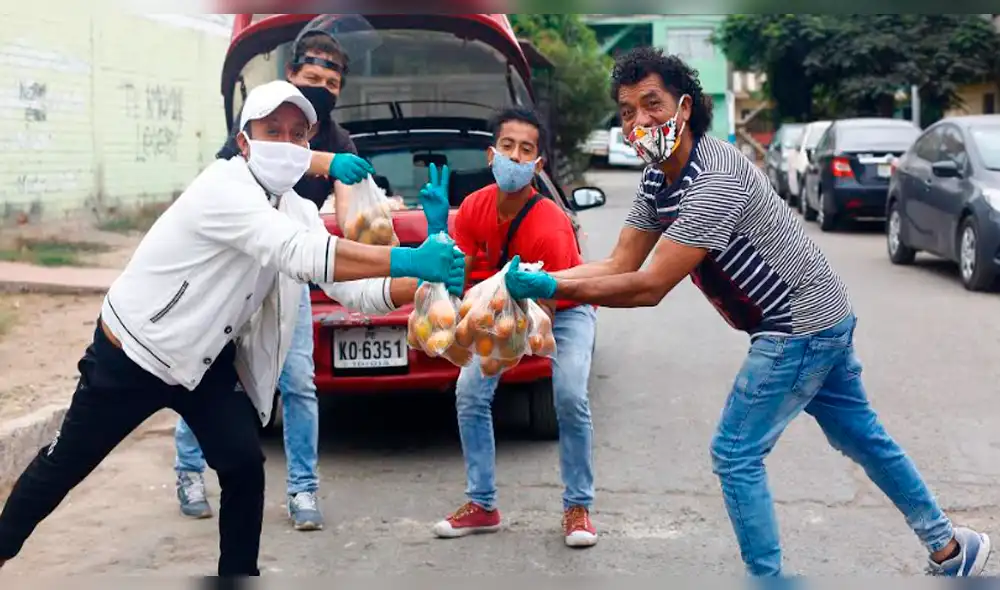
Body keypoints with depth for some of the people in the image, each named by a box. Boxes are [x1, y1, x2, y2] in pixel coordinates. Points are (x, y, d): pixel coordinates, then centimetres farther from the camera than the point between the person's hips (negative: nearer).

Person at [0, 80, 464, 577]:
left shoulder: (293, 209, -3)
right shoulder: (225, 188, -29)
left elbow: (350, 283, -9)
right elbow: (300, 253, -43)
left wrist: (424, 283, -26)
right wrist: (408, 261, -50)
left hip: (205, 360, 6)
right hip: (130, 353, -6)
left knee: (245, 467, -7)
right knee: (65, 464, 10)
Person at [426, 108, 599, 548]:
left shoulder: (549, 226, -35)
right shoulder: (474, 207, -19)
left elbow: (544, 312, -32)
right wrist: (437, 224, -29)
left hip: (565, 309, -5)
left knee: (570, 399, -23)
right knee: (469, 393, -6)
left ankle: (578, 507, -5)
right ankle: (482, 505, 6)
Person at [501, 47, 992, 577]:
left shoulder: (715, 181, -28)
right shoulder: (658, 179, 2)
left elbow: (650, 287, -30)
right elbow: (619, 267, -1)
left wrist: (551, 288, -28)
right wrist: (535, 279, -13)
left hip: (799, 329, -10)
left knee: (735, 454, -5)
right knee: (862, 437, 21)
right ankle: (949, 547, 35)